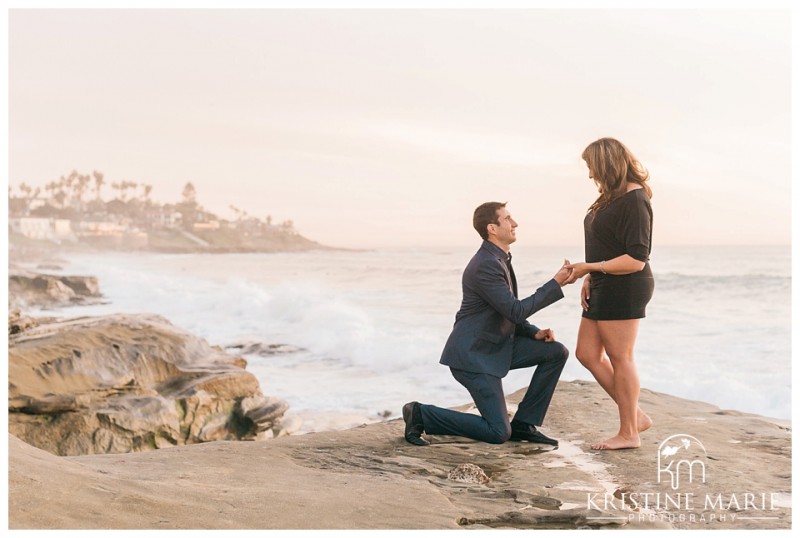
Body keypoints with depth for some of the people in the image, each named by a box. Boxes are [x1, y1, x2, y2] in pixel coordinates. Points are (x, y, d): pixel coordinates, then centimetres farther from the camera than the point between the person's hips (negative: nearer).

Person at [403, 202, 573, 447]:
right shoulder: (485, 265, -22)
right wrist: (556, 283, -19)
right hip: (473, 354, -10)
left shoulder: (499, 259, 10)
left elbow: (510, 312, 18)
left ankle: (523, 424, 9)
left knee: (557, 352, 2)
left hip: (496, 346, 10)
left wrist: (534, 332, 2)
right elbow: (516, 311, -23)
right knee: (499, 433, -9)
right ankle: (421, 414, 0)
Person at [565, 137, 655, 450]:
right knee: (587, 354, 12)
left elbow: (636, 259, -21)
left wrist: (590, 267, -18)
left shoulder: (634, 201, -17)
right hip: (604, 288, 10)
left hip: (625, 288, -10)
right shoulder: (611, 197, 11)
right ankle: (636, 417, 20)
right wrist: (589, 279, 8)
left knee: (620, 358, -2)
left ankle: (629, 433, 11)